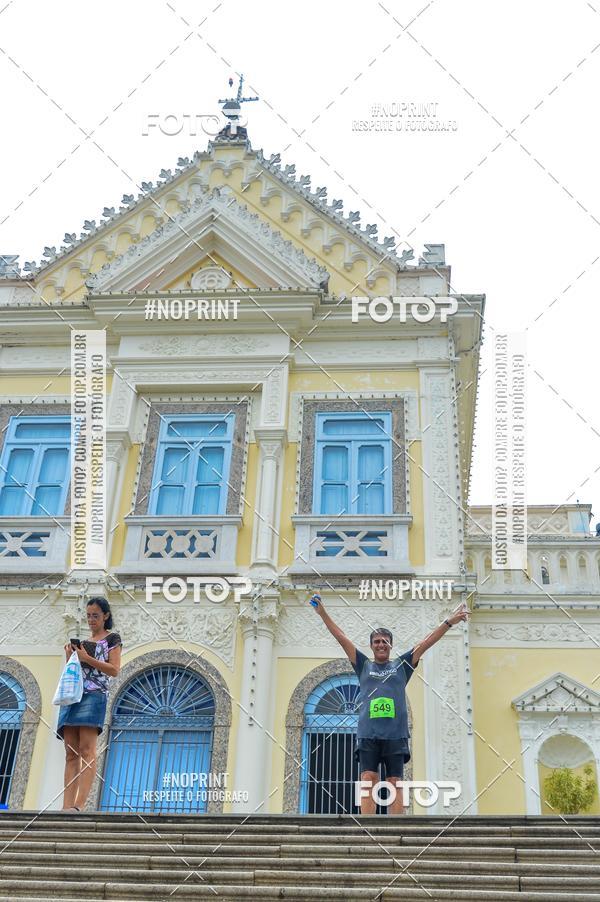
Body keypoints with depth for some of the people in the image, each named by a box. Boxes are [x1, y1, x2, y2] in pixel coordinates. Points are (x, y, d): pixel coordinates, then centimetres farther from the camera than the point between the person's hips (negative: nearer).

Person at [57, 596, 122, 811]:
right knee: (71, 753, -5)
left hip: (94, 695, -6)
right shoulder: (83, 642, 27)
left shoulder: (112, 638, 10)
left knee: (87, 750, -18)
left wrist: (87, 658, -10)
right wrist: (70, 657, 7)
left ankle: (79, 805, -29)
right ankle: (67, 806, -14)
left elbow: (114, 670, -2)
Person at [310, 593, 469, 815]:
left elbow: (425, 643, 14)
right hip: (368, 734, 0)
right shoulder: (363, 665, 18)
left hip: (396, 734, 0)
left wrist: (449, 621, 10)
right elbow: (342, 638, 16)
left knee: (395, 783, -3)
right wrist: (323, 614, 14)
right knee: (368, 780, -10)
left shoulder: (401, 665, 18)